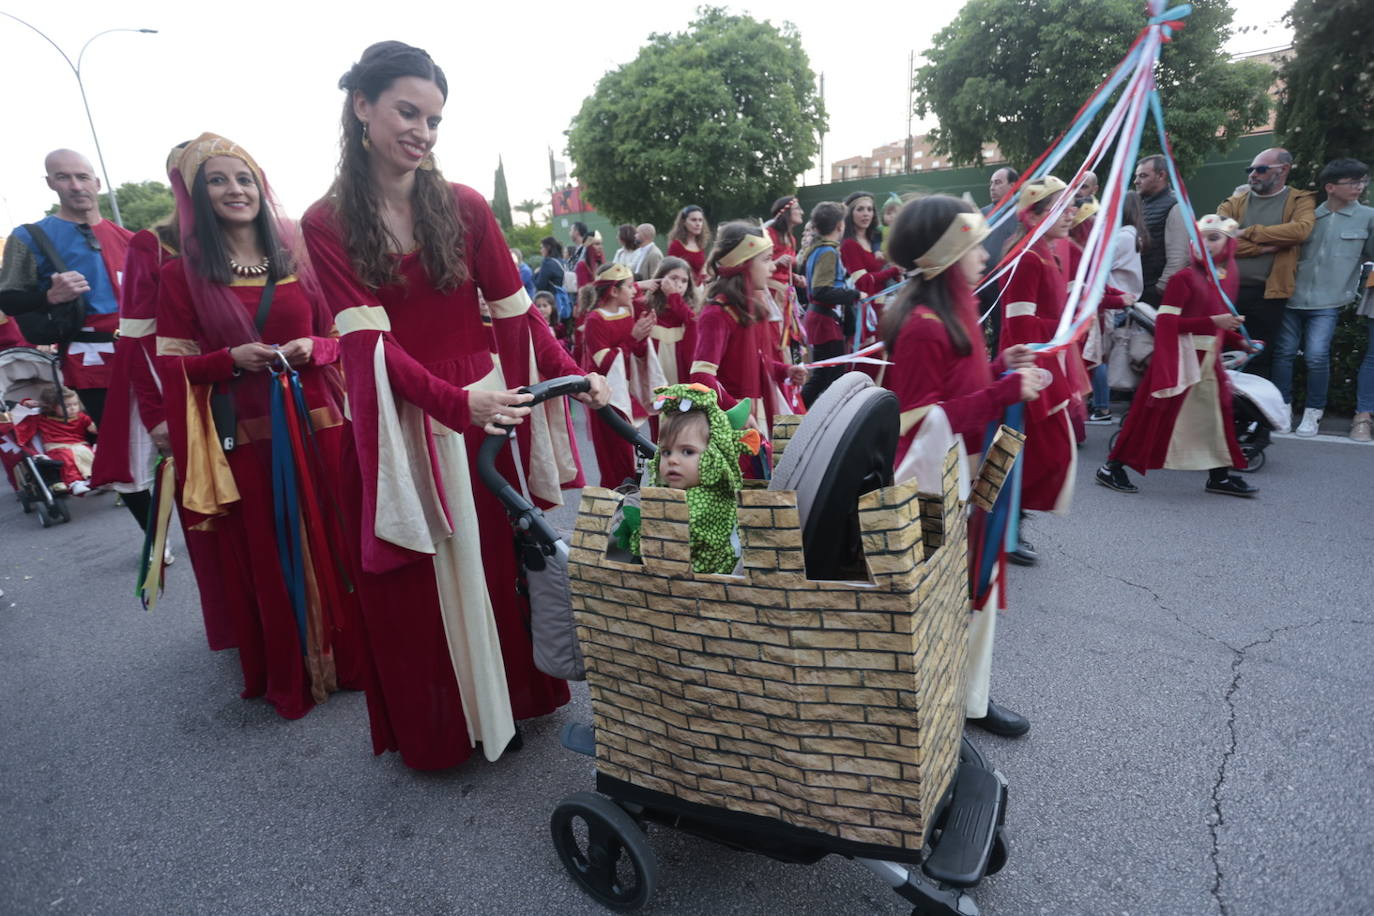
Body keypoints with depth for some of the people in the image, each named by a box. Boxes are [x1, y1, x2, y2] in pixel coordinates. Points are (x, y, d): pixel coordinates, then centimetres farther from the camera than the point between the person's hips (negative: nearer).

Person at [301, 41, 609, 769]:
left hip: (486, 412, 1)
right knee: (416, 589, 10)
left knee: (500, 565, 10)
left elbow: (515, 312, 0)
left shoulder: (465, 207, 1)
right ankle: (436, 731, 31)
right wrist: (457, 402, -27)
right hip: (398, 427, 0)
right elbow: (370, 340, -12)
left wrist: (573, 375, -14)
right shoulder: (326, 225, -2)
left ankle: (513, 702, 32)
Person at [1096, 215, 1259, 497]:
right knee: (1157, 415, -4)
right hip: (1180, 357, -7)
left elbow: (1220, 324, 21)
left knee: (1215, 415, 12)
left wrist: (1239, 342, 8)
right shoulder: (1185, 278, -11)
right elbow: (1166, 322, -19)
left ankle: (1219, 476, 24)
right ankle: (1112, 468, 4)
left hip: (1209, 360, 7)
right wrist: (1212, 321, -23)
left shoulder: (1227, 279, 10)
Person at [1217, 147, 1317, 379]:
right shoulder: (1234, 203, 10)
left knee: (1259, 359, 5)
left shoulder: (1300, 200, 6)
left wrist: (1249, 232, -11)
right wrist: (1263, 248, -14)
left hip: (1268, 292, -2)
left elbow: (1301, 230, -16)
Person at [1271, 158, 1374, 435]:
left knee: (1317, 356, -10)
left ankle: (1313, 412, 4)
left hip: (1327, 301, -2)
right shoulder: (1309, 215, 7)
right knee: (1284, 352, 2)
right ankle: (1283, 407, 14)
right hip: (1293, 296, 2)